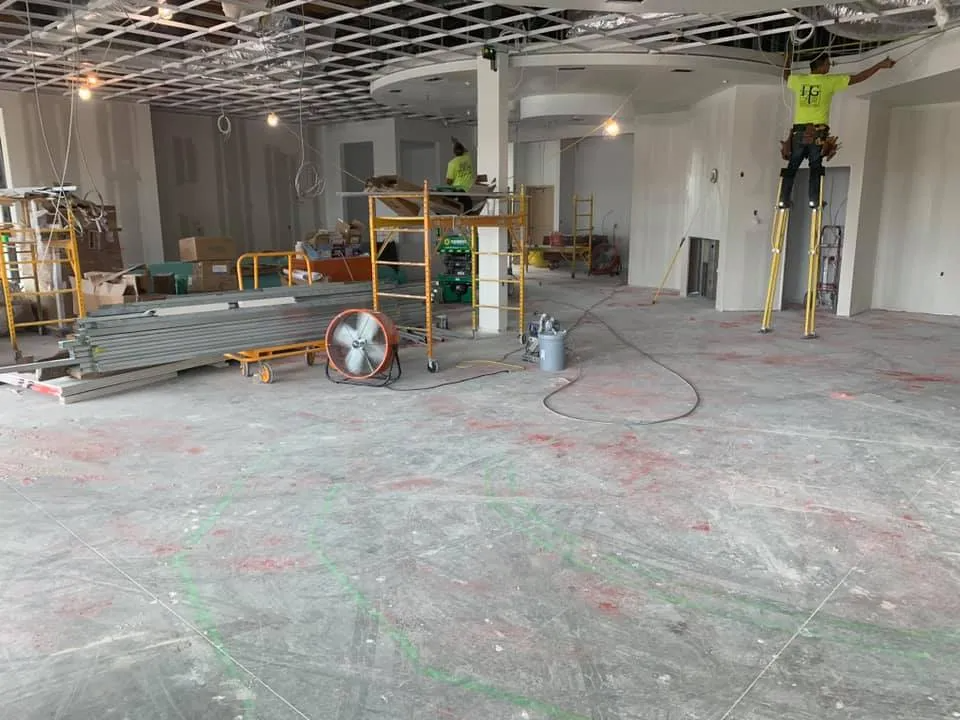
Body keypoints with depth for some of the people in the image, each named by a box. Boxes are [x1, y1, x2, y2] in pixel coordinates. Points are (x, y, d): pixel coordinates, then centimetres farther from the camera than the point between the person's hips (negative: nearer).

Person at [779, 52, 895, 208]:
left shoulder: (799, 80, 9)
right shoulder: (830, 81, 0)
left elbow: (786, 76, 32)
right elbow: (858, 78, 5)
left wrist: (788, 59, 49)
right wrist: (880, 65, 14)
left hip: (799, 131, 3)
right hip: (817, 133, -3)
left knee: (792, 167, 6)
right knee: (815, 167, 4)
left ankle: (784, 200, 2)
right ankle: (814, 200, -3)